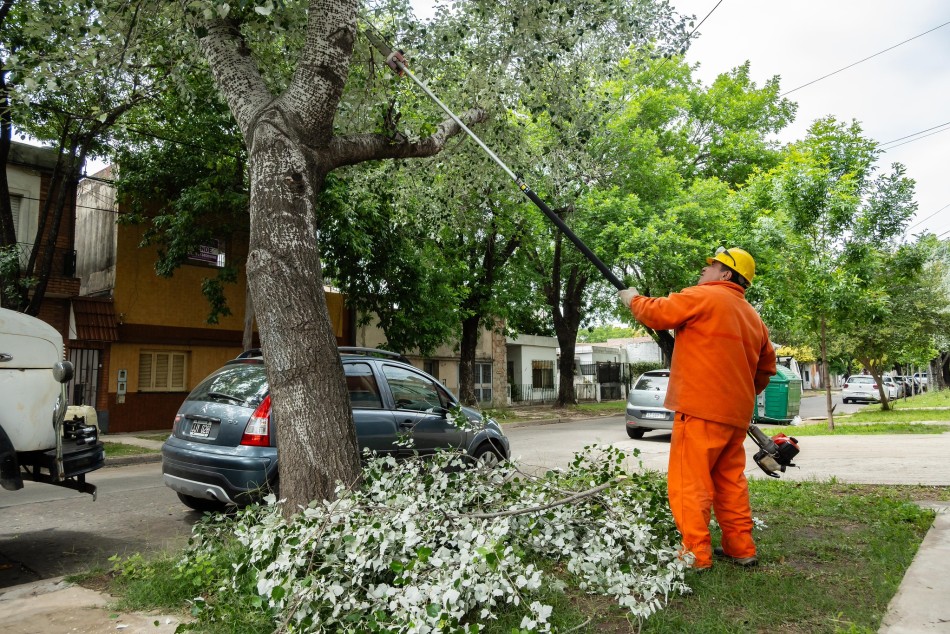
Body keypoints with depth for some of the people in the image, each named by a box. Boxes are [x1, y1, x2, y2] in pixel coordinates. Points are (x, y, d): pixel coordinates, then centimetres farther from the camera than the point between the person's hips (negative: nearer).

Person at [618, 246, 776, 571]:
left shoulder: (703, 296, -7)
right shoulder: (753, 318, 17)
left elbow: (656, 313, -7)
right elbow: (765, 368, 22)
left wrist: (634, 299, 12)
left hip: (701, 409, -8)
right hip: (737, 413, 9)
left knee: (689, 482, -3)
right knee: (730, 480, 17)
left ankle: (696, 555, -1)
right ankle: (741, 549, 22)